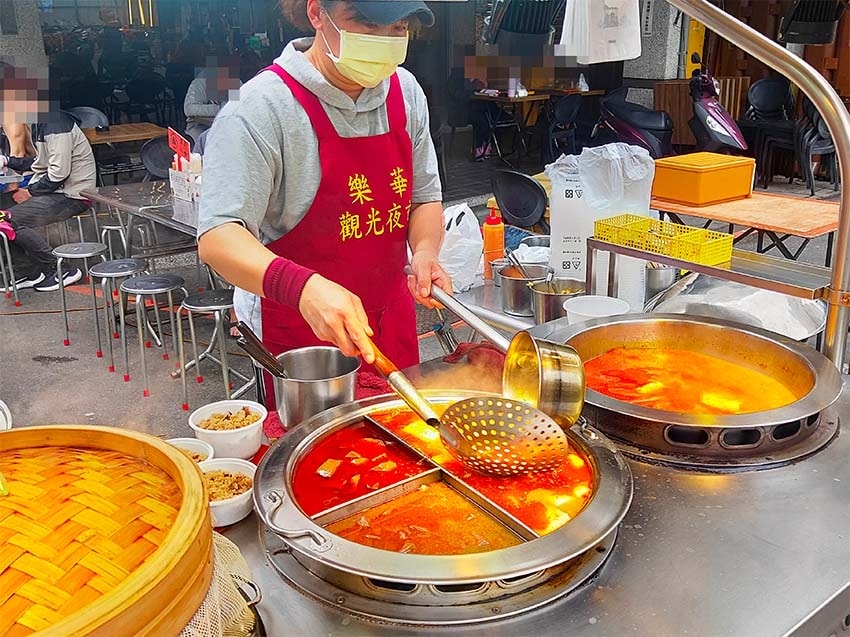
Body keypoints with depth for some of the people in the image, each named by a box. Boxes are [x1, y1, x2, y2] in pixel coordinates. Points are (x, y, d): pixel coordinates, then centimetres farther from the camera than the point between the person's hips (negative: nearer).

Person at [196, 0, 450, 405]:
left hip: (392, 322, 6)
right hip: (297, 338, -6)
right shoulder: (262, 107, -19)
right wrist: (303, 287, -44)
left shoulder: (404, 91, 1)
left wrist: (425, 253, -11)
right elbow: (217, 237, -27)